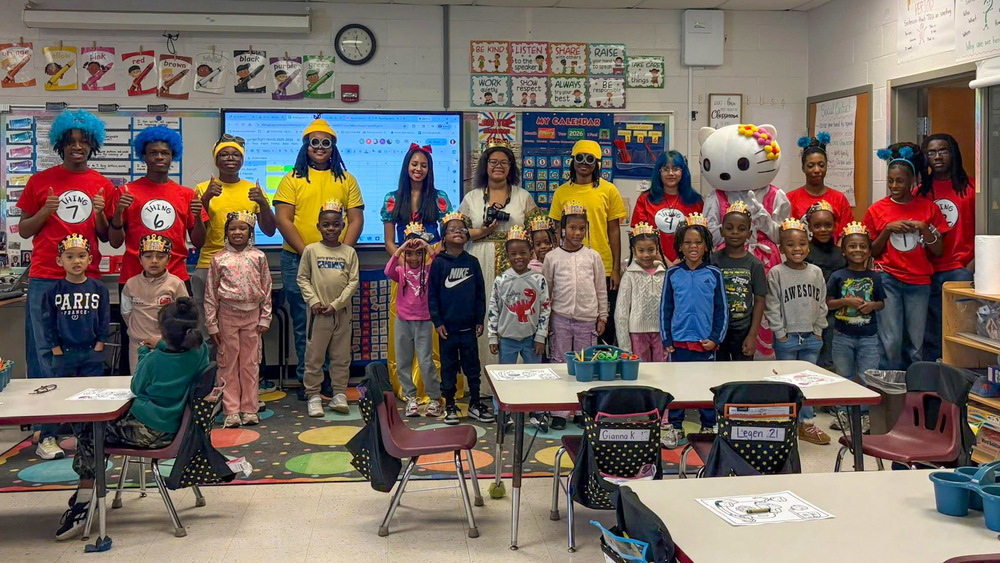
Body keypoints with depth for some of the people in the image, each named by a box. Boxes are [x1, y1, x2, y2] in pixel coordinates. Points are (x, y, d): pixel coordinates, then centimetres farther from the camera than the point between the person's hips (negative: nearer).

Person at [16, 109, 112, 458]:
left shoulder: (103, 186, 10)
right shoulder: (40, 181, 7)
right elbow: (23, 230, 11)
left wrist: (99, 214, -5)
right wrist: (45, 212, -7)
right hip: (45, 279, -1)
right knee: (44, 354, -3)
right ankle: (47, 432, 0)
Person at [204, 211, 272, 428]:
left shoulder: (258, 257, 3)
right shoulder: (219, 258, 0)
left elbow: (266, 289, 5)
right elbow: (210, 293, 1)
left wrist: (265, 318, 1)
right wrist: (212, 324, -2)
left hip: (252, 315, 1)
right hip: (227, 315, -1)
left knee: (250, 363, 6)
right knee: (228, 363, 3)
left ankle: (249, 409, 13)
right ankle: (231, 411, 8)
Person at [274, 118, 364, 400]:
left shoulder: (346, 180, 11)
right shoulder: (292, 179, 6)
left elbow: (356, 220, 6)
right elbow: (283, 219, -2)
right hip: (298, 261, -1)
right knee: (303, 323, 4)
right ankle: (306, 379, 14)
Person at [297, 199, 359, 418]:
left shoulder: (349, 252, 3)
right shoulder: (311, 250, 1)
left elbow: (353, 282, -1)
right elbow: (302, 278, 2)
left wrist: (336, 304, -9)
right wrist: (313, 300, -9)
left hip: (341, 312, 1)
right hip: (318, 312, -1)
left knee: (341, 356, 8)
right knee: (314, 356, 3)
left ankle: (339, 395, 17)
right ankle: (313, 396, 11)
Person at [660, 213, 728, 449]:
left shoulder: (714, 274, 0)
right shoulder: (673, 274, 1)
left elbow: (722, 310, 3)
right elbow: (665, 308, 5)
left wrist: (716, 338, -4)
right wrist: (666, 339, 0)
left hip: (706, 342, 0)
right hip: (679, 341, 1)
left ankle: (708, 427, 21)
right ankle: (675, 428, 17)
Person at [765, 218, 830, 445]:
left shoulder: (816, 272, 5)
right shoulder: (776, 273, -7)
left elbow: (821, 303, 10)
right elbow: (772, 307, -7)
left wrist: (818, 330, 4)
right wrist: (780, 333, -10)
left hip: (811, 337, 4)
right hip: (786, 338, -4)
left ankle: (806, 423, 20)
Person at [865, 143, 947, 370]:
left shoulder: (929, 208, 5)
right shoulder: (876, 210, 3)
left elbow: (939, 251, 5)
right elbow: (872, 252, 6)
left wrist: (924, 228, -11)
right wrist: (887, 229, -8)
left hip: (919, 282, 1)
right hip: (888, 280, -1)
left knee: (916, 343, 4)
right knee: (891, 341, -8)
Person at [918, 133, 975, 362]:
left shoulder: (969, 187, 3)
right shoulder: (920, 192, 11)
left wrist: (973, 264, -9)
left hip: (960, 269, -3)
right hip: (928, 273, 3)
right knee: (930, 337, 6)